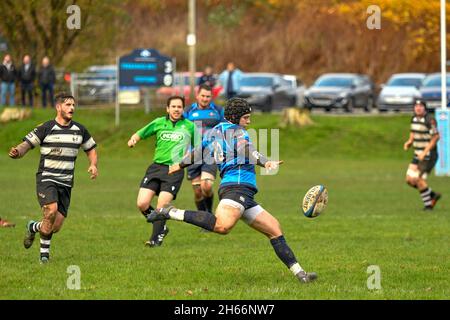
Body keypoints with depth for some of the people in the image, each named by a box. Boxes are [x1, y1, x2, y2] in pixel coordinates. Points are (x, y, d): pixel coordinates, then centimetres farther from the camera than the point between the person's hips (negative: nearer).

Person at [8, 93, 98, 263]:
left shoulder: (79, 130, 8)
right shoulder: (45, 128, -5)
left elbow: (91, 149, 21)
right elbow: (26, 144, -6)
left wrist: (93, 165, 1)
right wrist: (17, 152, -30)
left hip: (66, 183, 4)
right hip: (46, 178, -4)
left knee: (56, 226, -2)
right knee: (51, 209, -29)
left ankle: (33, 227, 32)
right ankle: (44, 251, -8)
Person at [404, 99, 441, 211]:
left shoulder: (430, 120, -18)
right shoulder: (414, 118, 8)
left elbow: (436, 137, -18)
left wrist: (425, 152, -21)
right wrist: (409, 142, 1)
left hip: (429, 155, -9)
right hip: (418, 155, 9)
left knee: (419, 179, -10)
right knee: (410, 180, 5)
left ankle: (428, 204, 7)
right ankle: (433, 195, 20)